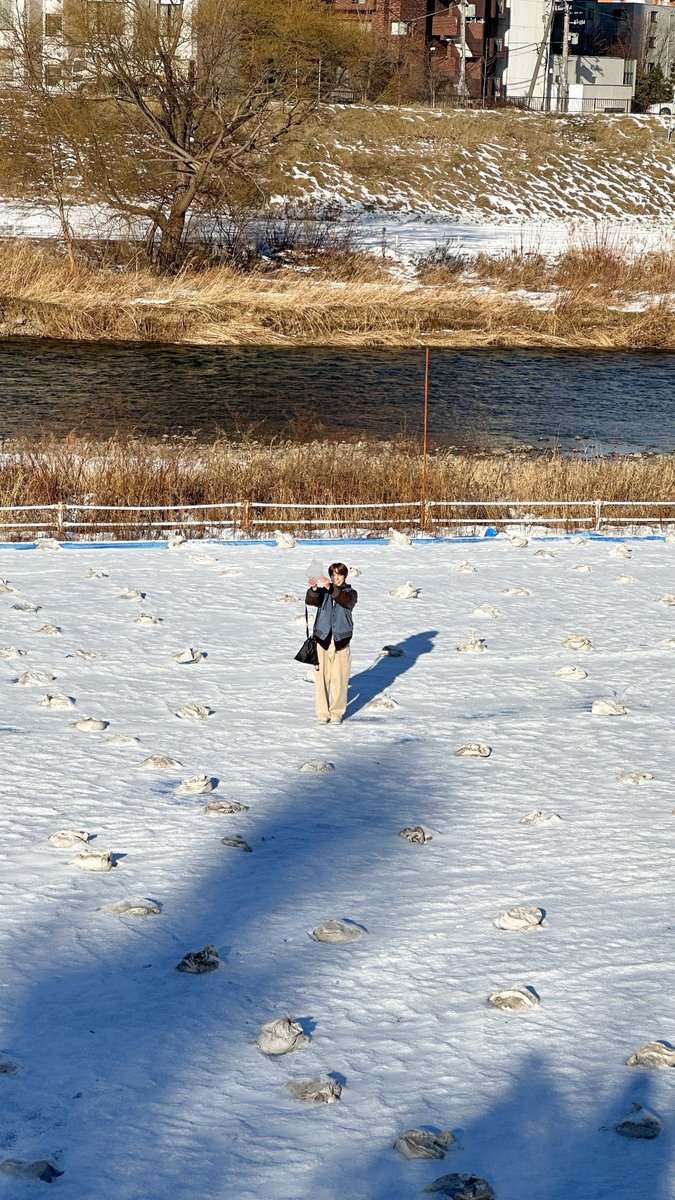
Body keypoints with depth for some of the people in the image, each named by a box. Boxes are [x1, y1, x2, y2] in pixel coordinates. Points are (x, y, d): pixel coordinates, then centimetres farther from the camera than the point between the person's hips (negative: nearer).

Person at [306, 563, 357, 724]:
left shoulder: (350, 593, 3)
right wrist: (313, 589, -36)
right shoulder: (322, 592, 6)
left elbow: (346, 601, -21)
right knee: (322, 677, 2)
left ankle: (337, 712, 13)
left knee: (340, 679, 1)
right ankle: (323, 712, 12)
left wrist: (331, 588, -37)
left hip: (341, 641, -1)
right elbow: (310, 601, -14)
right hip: (322, 639, 1)